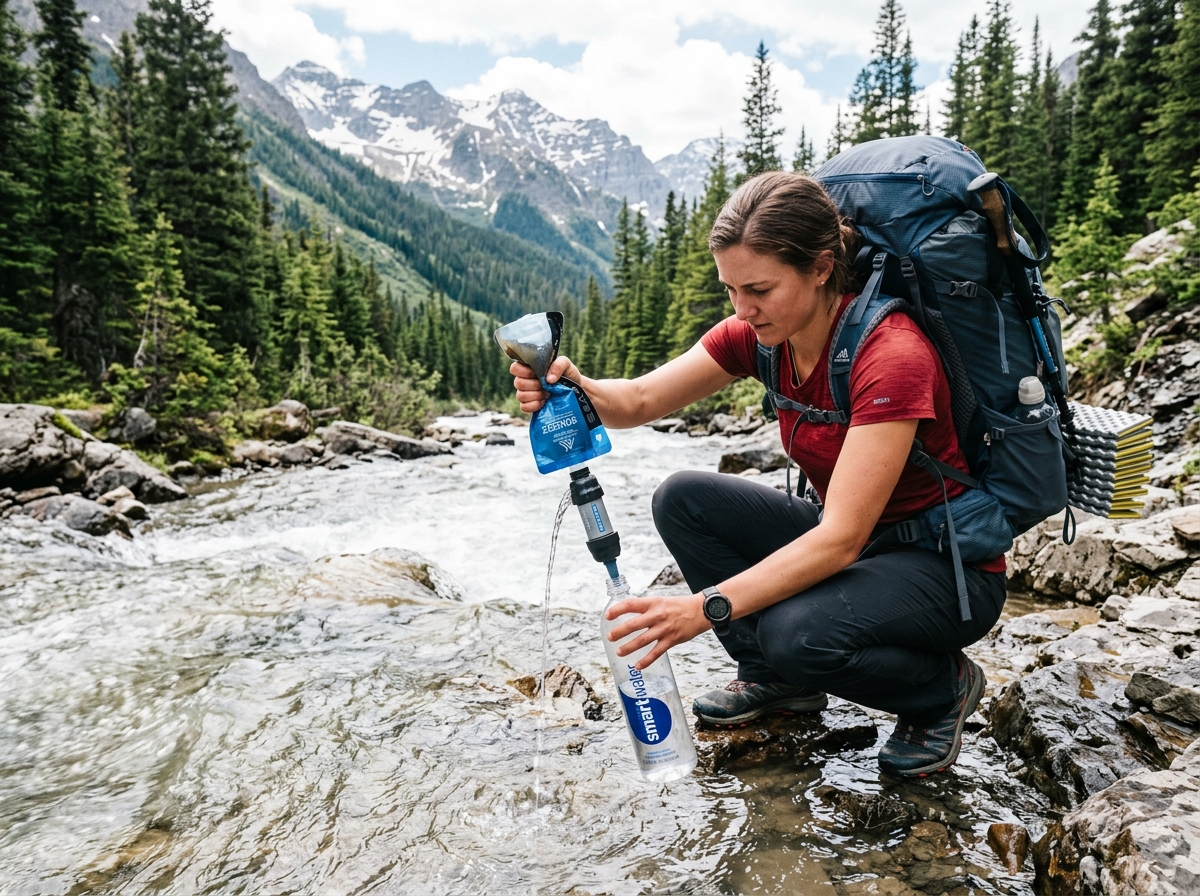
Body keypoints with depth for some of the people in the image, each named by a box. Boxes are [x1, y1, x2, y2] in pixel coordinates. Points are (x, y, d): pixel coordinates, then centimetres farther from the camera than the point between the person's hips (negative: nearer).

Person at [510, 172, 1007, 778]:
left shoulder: (892, 354, -28)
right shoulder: (761, 333, -8)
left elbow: (841, 539, -34)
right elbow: (638, 400, -11)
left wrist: (707, 608, -40)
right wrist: (572, 388, -33)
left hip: (951, 568, -6)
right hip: (846, 543, 7)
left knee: (799, 632, -34)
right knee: (684, 500, -10)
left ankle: (942, 686, 0)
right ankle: (775, 679, 7)